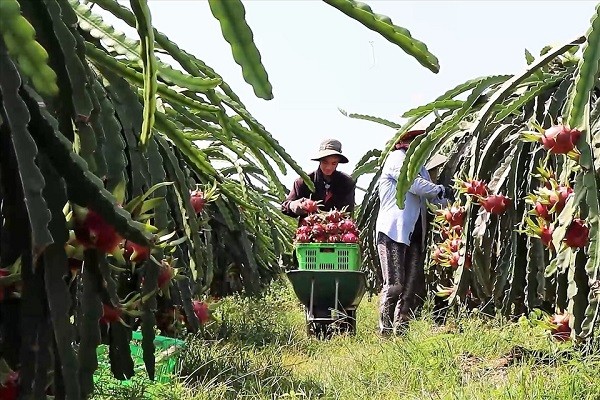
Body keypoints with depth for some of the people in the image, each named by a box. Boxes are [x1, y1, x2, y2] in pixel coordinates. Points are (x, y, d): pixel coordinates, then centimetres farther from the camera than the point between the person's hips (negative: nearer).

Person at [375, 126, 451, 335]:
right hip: (394, 231, -9)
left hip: (415, 233, 9)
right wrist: (441, 190, -5)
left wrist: (450, 198, 2)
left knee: (414, 287, 5)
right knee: (394, 285, -11)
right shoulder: (397, 158, 0)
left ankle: (401, 331, 10)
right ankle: (385, 331, -5)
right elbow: (416, 185, -13)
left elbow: (433, 195, 18)